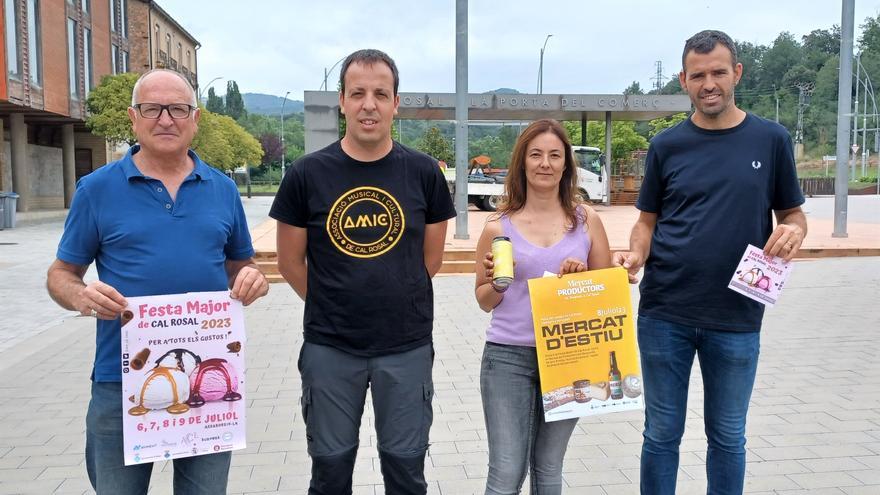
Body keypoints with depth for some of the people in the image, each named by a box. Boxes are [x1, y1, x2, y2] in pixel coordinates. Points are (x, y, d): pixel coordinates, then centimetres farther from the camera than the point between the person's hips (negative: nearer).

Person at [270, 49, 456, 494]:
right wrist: (333, 307, 8)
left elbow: (431, 259, 7)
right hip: (329, 347, 0)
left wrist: (393, 302, 9)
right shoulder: (307, 173, -5)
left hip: (407, 346, 1)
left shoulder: (424, 173, -3)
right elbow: (291, 263, 3)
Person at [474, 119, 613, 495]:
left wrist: (585, 277, -11)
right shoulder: (498, 226, -2)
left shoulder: (587, 220, 2)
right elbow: (484, 301, 6)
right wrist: (498, 284, -15)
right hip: (507, 357, -1)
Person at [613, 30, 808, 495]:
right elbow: (647, 221, 7)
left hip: (737, 317, 0)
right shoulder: (666, 146, 3)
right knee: (661, 433, 11)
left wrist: (793, 230, -14)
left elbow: (792, 213, 9)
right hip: (664, 315, 0)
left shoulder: (770, 139, 2)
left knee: (727, 437, 14)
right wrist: (635, 255, -14)